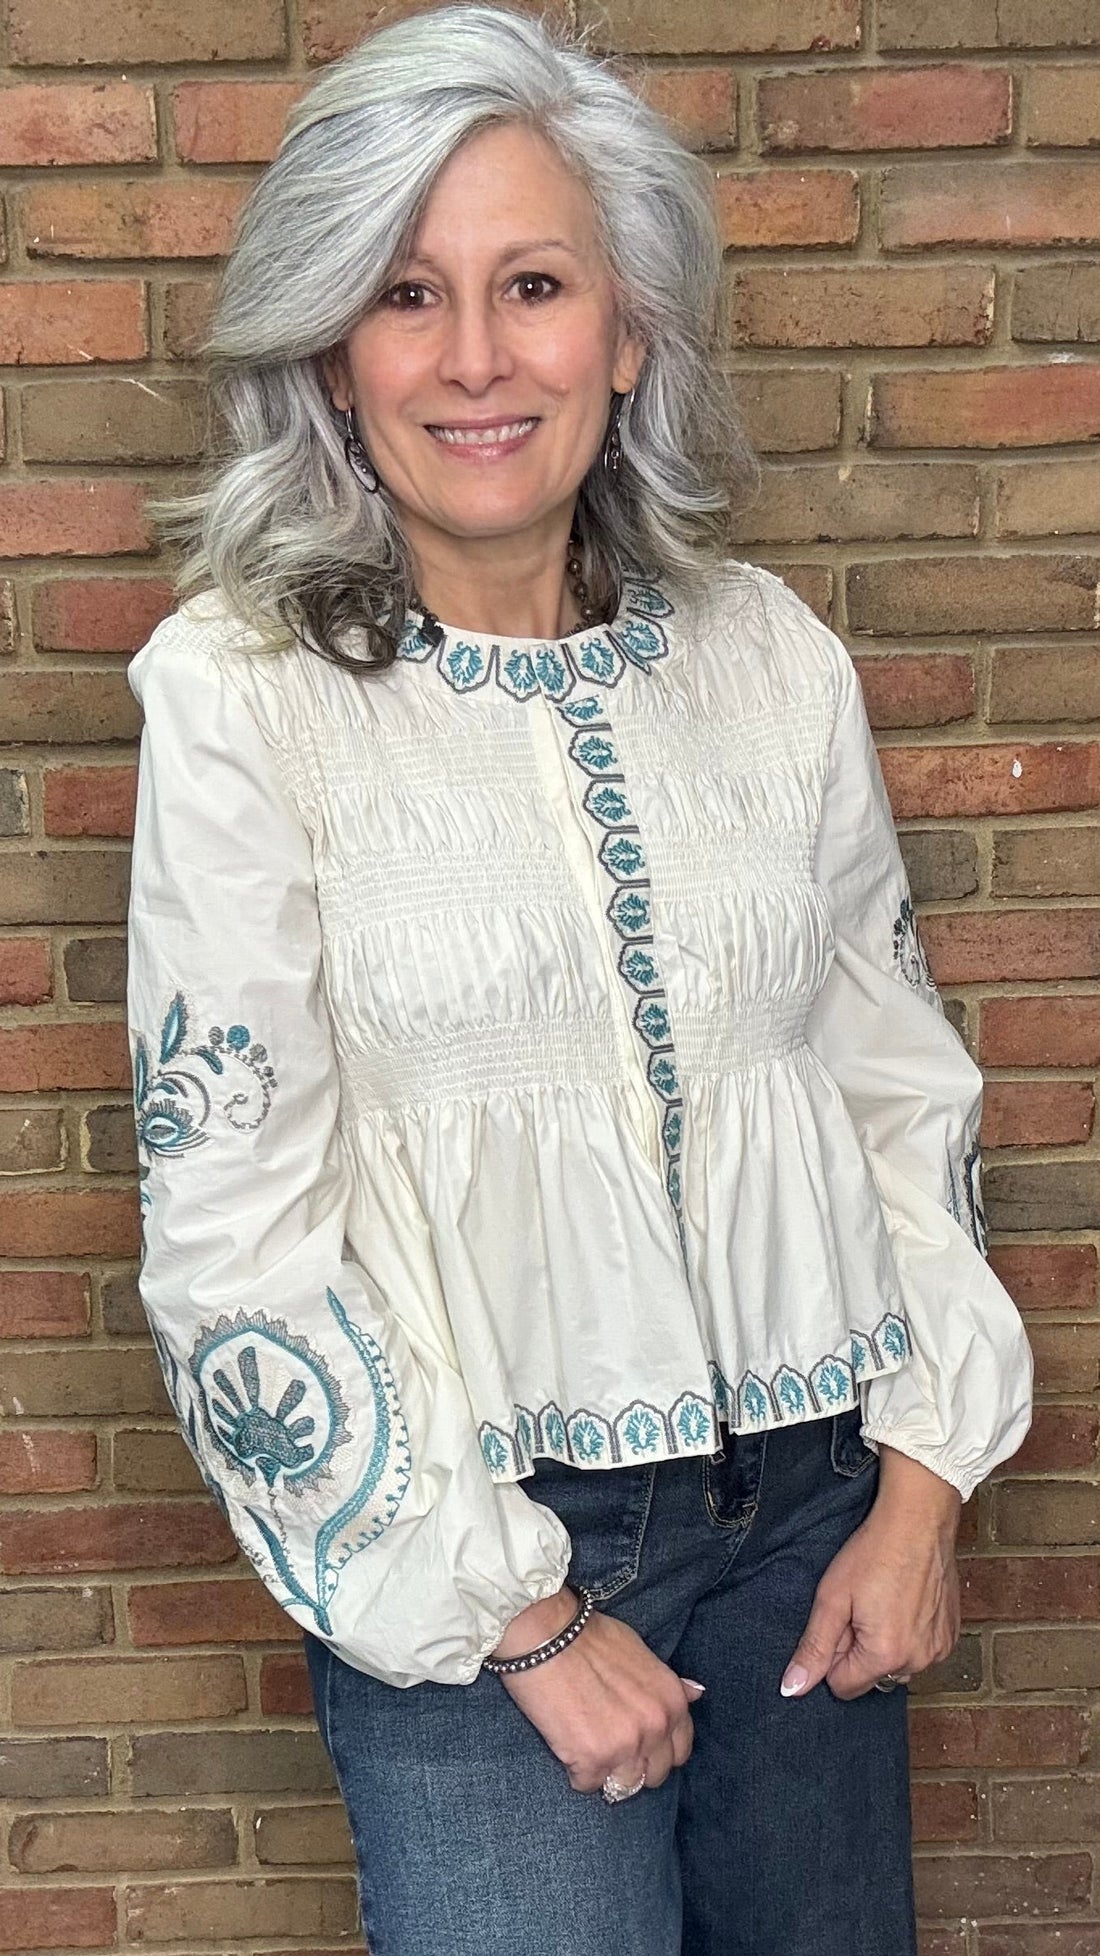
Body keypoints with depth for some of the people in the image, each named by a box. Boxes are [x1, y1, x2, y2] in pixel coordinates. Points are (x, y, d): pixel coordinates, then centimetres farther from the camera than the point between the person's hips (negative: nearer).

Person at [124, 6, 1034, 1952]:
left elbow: (906, 1079, 7)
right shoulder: (240, 693, -11)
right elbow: (230, 1218, -12)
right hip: (476, 1536, -4)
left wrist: (921, 1482, 2)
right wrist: (515, 1618, -10)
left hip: (808, 1498, 4)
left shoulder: (773, 657, 0)